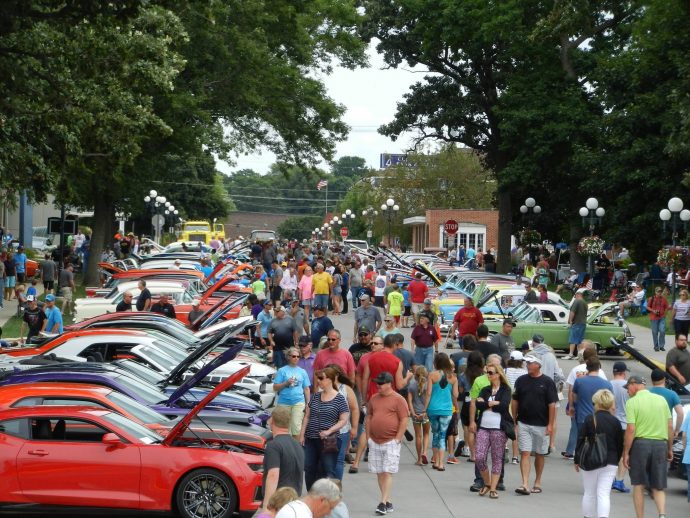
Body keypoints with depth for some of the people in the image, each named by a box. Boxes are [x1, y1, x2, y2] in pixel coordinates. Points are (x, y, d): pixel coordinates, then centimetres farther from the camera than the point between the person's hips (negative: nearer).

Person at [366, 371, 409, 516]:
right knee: (379, 473, 8)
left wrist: (397, 439, -12)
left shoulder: (398, 399, -7)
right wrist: (368, 437, 8)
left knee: (387, 472, -8)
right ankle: (388, 502, 17)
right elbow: (368, 418, 16)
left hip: (391, 442, -6)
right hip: (375, 442, 6)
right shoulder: (374, 398, 10)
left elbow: (404, 421, -9)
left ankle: (383, 502, -9)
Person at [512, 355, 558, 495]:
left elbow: (552, 404, -4)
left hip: (541, 425, -1)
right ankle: (525, 485, -11)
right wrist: (514, 421, 5)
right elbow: (515, 401, 9)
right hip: (523, 424, 1)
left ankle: (537, 483, 24)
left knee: (539, 454, 11)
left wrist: (550, 424, -8)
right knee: (525, 453, -7)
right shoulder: (521, 380, 4)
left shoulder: (547, 382, -4)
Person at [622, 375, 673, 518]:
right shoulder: (661, 399, 8)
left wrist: (626, 453, -6)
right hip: (661, 444, 4)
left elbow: (631, 429, -12)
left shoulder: (632, 402, -5)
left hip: (640, 443, -3)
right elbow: (670, 427, 8)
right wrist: (670, 448, 17)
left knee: (638, 486, 8)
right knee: (658, 487, 9)